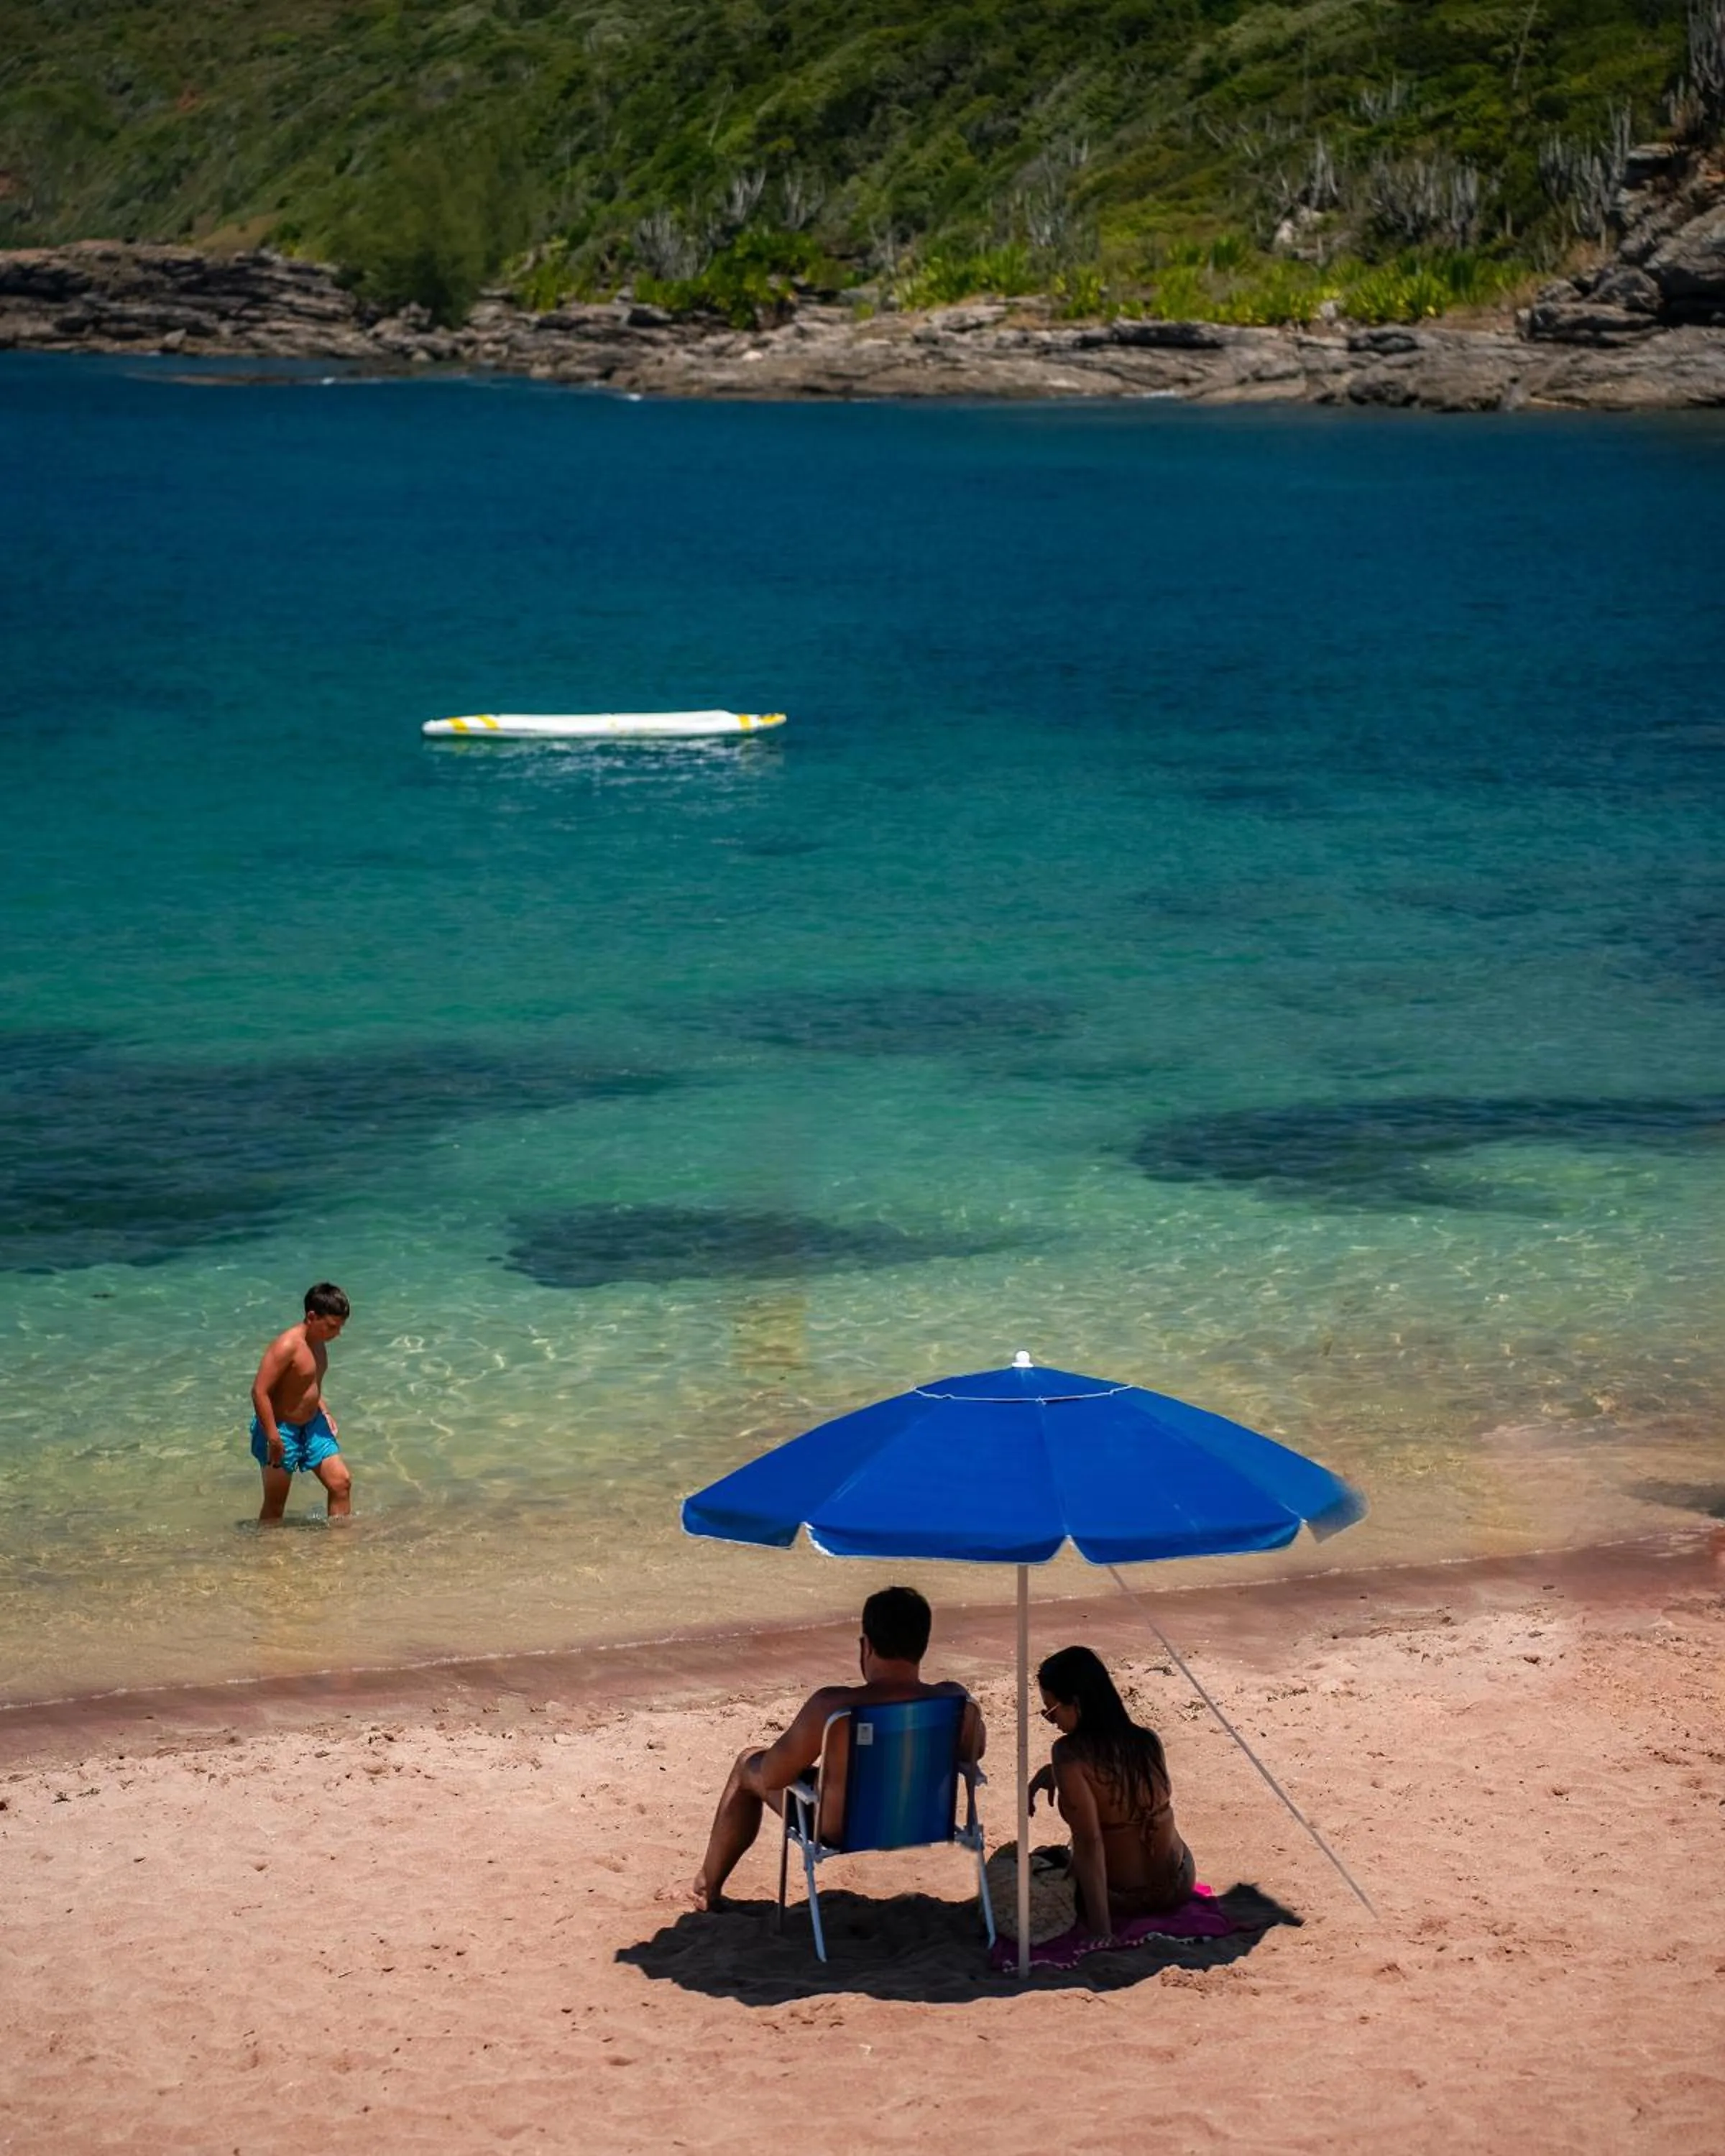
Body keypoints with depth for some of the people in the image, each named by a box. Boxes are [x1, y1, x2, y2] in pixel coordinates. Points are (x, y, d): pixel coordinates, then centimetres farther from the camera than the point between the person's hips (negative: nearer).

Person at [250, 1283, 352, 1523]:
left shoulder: (319, 1343, 4)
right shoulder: (287, 1345, -24)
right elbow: (260, 1391, -27)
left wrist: (324, 1412, 11)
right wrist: (274, 1439, -27)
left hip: (312, 1426, 8)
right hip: (282, 1430, -8)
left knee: (341, 1482, 5)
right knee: (275, 1504, 3)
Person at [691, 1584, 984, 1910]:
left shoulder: (831, 1707, -31)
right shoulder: (956, 1702, -21)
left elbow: (772, 1776, -18)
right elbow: (973, 1751, 2)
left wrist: (803, 1746, 3)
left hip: (841, 1832, -4)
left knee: (748, 1766, 24)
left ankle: (708, 1887, 43)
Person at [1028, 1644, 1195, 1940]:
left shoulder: (1070, 1755, -23)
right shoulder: (1149, 1742, -7)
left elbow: (1090, 1842, -26)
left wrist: (1100, 1931, -25)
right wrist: (1054, 1773, 12)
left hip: (1121, 1900, -5)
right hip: (1178, 1887, 5)